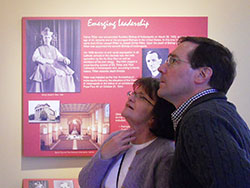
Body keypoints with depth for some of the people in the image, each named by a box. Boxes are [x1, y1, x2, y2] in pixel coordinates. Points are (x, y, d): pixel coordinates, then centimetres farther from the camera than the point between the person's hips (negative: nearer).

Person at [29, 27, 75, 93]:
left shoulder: (54, 49, 27)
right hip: (44, 67, -4)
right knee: (54, 75, -38)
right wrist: (47, 60, -11)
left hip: (56, 66, 4)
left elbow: (60, 57, 16)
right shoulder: (39, 49, 14)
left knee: (68, 74, -25)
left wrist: (65, 59, -9)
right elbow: (34, 58, -2)